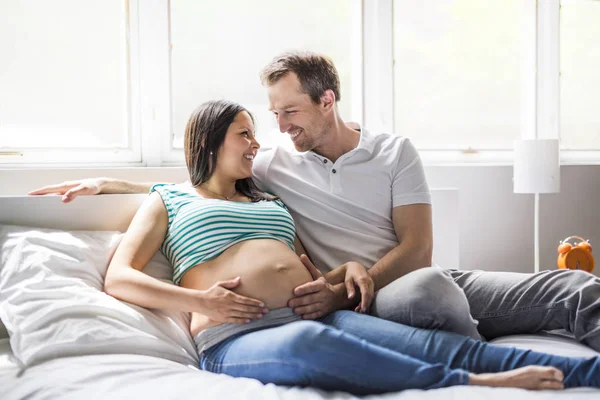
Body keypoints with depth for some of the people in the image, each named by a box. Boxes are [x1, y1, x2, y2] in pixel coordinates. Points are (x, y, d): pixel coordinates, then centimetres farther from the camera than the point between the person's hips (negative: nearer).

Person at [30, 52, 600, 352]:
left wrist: (347, 291, -16)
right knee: (426, 290, -39)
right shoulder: (277, 165, 11)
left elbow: (417, 251, -1)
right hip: (366, 307, -2)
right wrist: (106, 182, 10)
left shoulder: (396, 152, 8)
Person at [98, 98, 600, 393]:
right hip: (236, 338, -4)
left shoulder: (270, 203, 31)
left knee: (432, 344, -20)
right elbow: (119, 277, 6)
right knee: (310, 341, -41)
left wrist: (350, 268, 3)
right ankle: (471, 385, -41)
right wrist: (197, 300, -10)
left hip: (314, 317, 5)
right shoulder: (169, 200, 18)